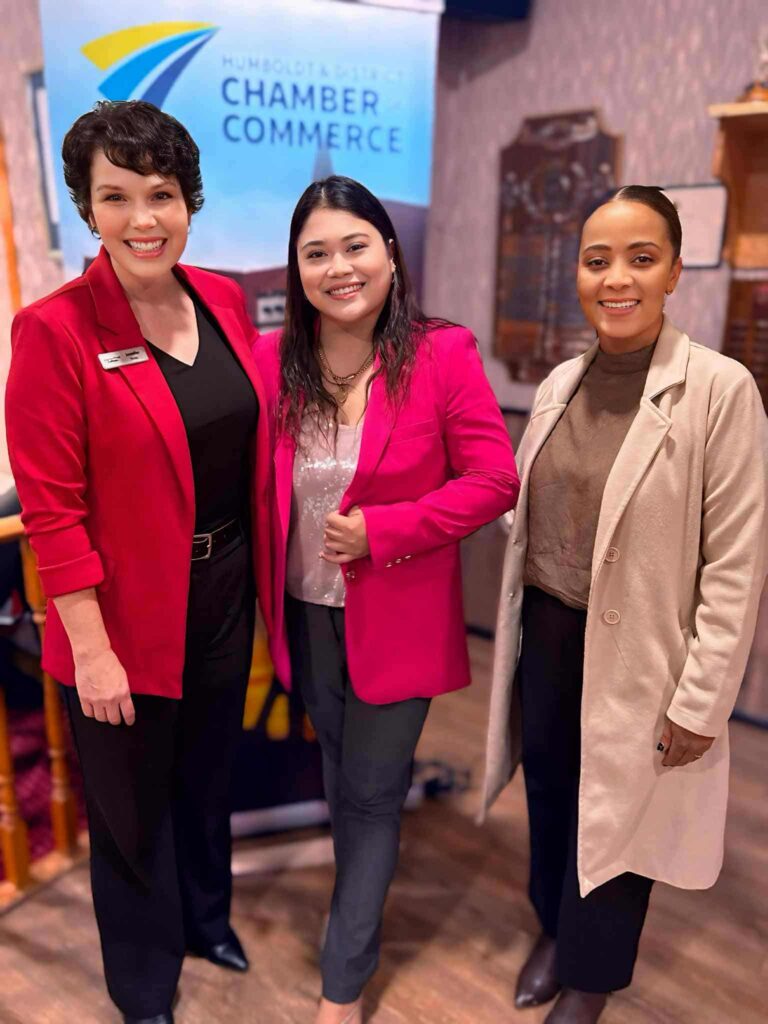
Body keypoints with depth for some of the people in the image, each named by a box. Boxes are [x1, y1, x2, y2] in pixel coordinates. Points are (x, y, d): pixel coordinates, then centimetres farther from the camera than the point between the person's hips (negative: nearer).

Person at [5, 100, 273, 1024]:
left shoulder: (225, 300, 0)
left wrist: (260, 569, 7)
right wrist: (91, 649, -15)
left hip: (226, 587, 5)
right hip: (128, 611, -5)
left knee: (208, 775, 25)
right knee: (134, 803, 17)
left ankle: (206, 920, 54)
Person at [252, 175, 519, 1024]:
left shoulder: (443, 357, -14)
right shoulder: (272, 361, -5)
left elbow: (495, 480, -13)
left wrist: (382, 530, -21)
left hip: (396, 617, -4)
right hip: (306, 613, 4)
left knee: (369, 794, 9)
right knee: (339, 772, 23)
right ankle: (363, 905, 52)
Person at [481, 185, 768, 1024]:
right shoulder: (559, 384, 1)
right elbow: (529, 517, 8)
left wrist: (701, 699, -13)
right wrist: (521, 624, 10)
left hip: (636, 649, -5)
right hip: (546, 631, 5)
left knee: (615, 815, 15)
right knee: (549, 791, 22)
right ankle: (554, 928, 51)